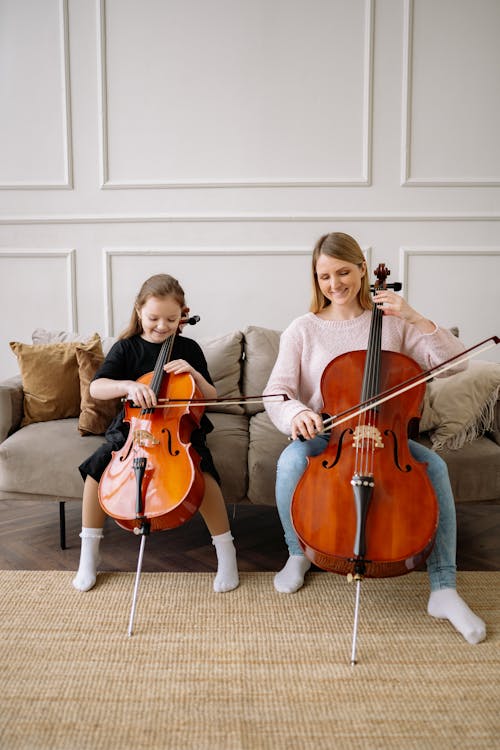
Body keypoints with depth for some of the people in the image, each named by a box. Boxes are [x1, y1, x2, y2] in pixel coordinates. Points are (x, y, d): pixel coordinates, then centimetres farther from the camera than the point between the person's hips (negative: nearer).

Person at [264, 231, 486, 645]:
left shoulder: (392, 323, 2)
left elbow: (456, 363, -5)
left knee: (434, 465, -26)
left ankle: (443, 590, -14)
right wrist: (295, 412, -31)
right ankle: (298, 555, -3)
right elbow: (276, 392, -8)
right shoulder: (303, 330, 1)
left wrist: (416, 319, -16)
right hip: (323, 435, -1)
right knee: (291, 462, -32)